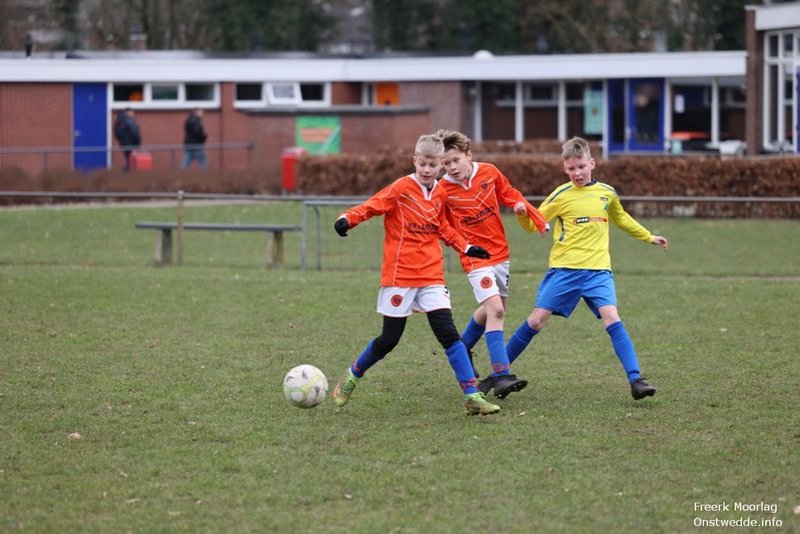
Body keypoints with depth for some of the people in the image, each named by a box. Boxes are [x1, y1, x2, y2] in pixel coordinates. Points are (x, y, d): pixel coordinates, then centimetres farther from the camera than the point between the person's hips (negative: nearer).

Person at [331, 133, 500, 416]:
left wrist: (466, 247, 13)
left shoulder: (439, 193, 9)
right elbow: (372, 206, -14)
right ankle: (352, 376, 28)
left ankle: (472, 395, -11)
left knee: (449, 334, -8)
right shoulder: (401, 188, -7)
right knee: (389, 339, 2)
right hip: (399, 276, -4)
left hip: (432, 277, 4)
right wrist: (348, 219, -32)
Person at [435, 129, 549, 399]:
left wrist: (538, 219, 5)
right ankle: (501, 376, -23)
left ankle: (463, 347, 47)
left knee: (493, 310, 20)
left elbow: (509, 194, 12)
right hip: (476, 258, -5)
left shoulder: (489, 172, -5)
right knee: (495, 309, -20)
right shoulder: (443, 190, -13)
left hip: (500, 253, 5)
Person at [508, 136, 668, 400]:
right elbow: (533, 224, 1)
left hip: (598, 269, 2)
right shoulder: (562, 195, 0)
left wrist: (649, 237, 38)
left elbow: (622, 219, 30)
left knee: (612, 318, -17)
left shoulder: (607, 193, 10)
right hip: (564, 269, -1)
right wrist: (522, 212, -21)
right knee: (536, 319, -3)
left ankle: (635, 380, -19)